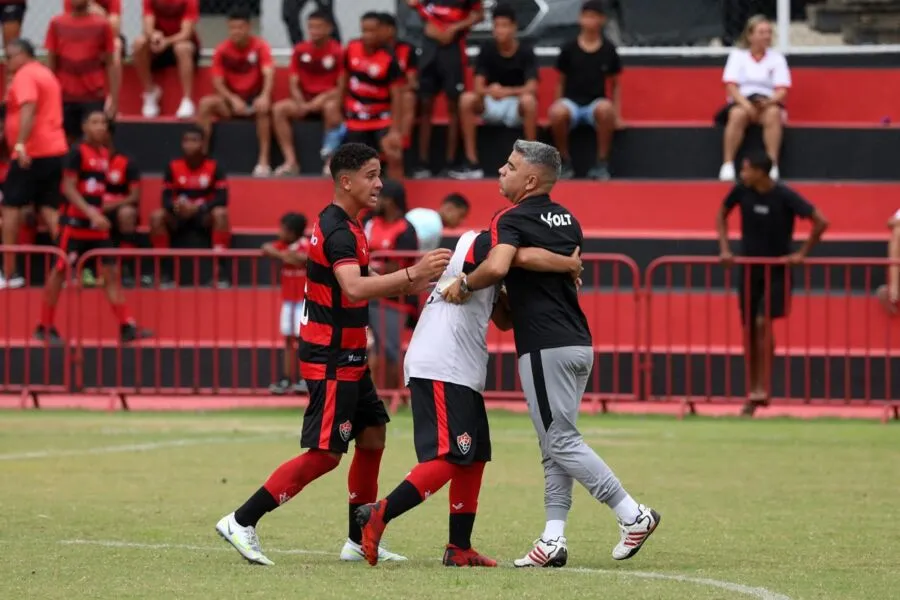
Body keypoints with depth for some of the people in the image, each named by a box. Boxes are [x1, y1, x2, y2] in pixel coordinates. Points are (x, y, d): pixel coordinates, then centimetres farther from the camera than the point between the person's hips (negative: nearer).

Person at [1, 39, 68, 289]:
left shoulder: (24, 75, -8)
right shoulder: (46, 74, 21)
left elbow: (28, 109, -23)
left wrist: (21, 144, -32)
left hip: (32, 153, -8)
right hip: (55, 149, 8)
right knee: (49, 208, 7)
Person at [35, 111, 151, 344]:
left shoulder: (105, 154, 10)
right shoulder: (77, 152, -11)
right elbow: (68, 188, -17)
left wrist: (99, 215, 18)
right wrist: (90, 212, -26)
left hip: (97, 223, 7)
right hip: (75, 221, -7)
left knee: (110, 271, 2)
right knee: (61, 271, -1)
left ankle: (127, 326, 0)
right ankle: (44, 327, 7)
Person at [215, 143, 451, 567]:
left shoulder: (340, 226, 13)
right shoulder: (339, 231, -19)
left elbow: (365, 284, 22)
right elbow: (354, 288, -36)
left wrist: (409, 282, 9)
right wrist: (412, 275, -40)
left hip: (346, 358, 10)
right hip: (331, 360, -10)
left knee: (373, 436, 12)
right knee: (325, 453, -9)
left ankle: (360, 540, 17)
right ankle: (241, 522, -7)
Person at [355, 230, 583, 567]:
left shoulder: (489, 267, 26)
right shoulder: (481, 244, -4)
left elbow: (503, 320, 30)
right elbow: (525, 257, -23)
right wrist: (570, 265, -8)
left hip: (463, 374, 10)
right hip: (441, 371, -10)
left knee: (474, 458, 12)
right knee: (450, 458, -16)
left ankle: (459, 549, 15)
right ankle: (379, 515, -20)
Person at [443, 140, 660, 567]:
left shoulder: (512, 220, -11)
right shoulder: (567, 220, 15)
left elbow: (497, 266, -30)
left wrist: (464, 285, -12)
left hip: (545, 347, -9)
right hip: (579, 343, 9)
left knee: (561, 442, -3)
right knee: (556, 443, 10)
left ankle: (633, 515, -5)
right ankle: (553, 539, 5)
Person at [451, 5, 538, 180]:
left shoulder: (525, 52, -12)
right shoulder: (487, 49, -6)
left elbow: (532, 88, -23)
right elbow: (478, 86, -12)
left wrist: (506, 92, -39)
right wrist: (490, 91, -36)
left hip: (516, 106, -3)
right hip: (491, 105, 3)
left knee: (529, 100, -37)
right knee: (467, 99, -27)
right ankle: (472, 163, -26)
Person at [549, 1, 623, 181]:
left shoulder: (608, 51, 5)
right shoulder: (569, 49, 3)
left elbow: (615, 85, 13)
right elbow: (561, 83, 11)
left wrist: (617, 114, 4)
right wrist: (559, 106, 1)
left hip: (595, 104, 0)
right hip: (571, 101, 0)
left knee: (605, 108, -39)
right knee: (556, 112, -38)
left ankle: (602, 163, -24)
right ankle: (565, 162, -16)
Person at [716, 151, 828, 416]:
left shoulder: (784, 196, -18)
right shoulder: (742, 191, -6)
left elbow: (821, 222, -19)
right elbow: (722, 215, 13)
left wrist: (802, 253, -16)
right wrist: (724, 249, 3)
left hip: (777, 271, -5)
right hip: (749, 269, 5)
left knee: (763, 323, -18)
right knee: (749, 329, 5)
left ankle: (762, 390, -14)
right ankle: (753, 392, 15)